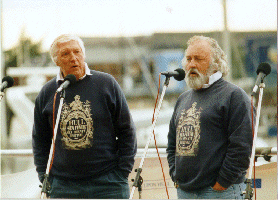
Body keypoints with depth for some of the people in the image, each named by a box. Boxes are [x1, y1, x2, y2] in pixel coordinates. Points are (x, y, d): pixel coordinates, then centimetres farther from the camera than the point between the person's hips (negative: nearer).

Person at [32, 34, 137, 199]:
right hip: (63, 186, 2)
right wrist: (45, 178, 6)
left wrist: (122, 173, -1)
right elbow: (40, 141, 16)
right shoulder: (47, 93, 6)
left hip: (107, 184, -2)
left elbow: (127, 131, 5)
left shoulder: (106, 84, 1)